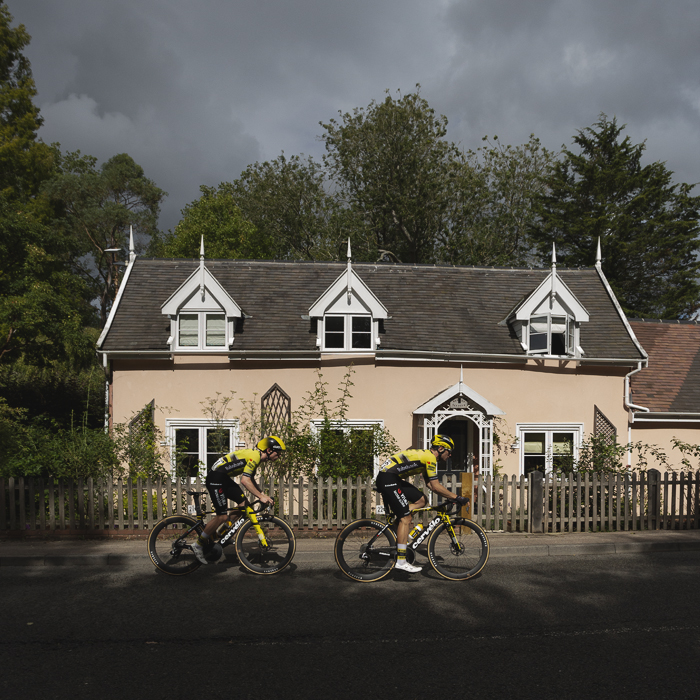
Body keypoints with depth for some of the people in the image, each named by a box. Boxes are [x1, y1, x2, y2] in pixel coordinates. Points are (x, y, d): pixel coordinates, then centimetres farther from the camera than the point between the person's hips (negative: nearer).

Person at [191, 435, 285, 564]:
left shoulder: (256, 456, 12)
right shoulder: (255, 456, -20)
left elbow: (251, 480, 21)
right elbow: (245, 481, -27)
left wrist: (263, 495, 11)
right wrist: (261, 496, -25)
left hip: (224, 478, 10)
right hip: (215, 478, -10)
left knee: (244, 505, 5)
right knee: (222, 516, -11)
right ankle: (198, 544, 4)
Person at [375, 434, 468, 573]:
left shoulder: (425, 456, 20)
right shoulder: (430, 457, -10)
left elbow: (430, 484, 24)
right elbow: (436, 486, -13)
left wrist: (448, 496, 17)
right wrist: (456, 497, -6)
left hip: (393, 478, 10)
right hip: (387, 479, -10)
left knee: (421, 500, 11)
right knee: (406, 518, -9)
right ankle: (401, 561, -9)